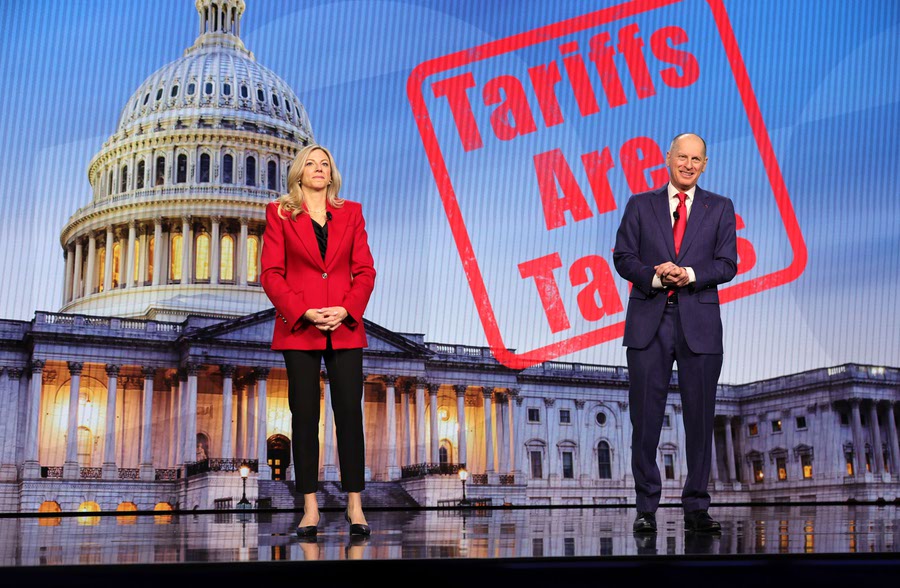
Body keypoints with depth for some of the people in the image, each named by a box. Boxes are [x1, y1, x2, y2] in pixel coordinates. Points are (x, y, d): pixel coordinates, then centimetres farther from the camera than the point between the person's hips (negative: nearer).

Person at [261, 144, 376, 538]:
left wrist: (346, 310, -10)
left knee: (350, 413, 0)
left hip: (345, 328, 2)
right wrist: (305, 312, -13)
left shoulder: (351, 212, 11)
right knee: (304, 416, 1)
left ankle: (354, 506, 8)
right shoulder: (279, 214, 5)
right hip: (298, 328, -1)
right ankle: (310, 508, 9)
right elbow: (270, 274, -1)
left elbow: (365, 270, 6)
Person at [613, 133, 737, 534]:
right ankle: (647, 507, 10)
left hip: (699, 323, 0)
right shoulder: (640, 205, 10)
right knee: (645, 417, 1)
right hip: (648, 321, 0)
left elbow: (727, 264, 1)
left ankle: (696, 508, 14)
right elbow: (623, 257, 2)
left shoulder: (720, 208, 10)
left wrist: (689, 274, -16)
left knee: (700, 417, 4)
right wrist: (656, 277, -16)